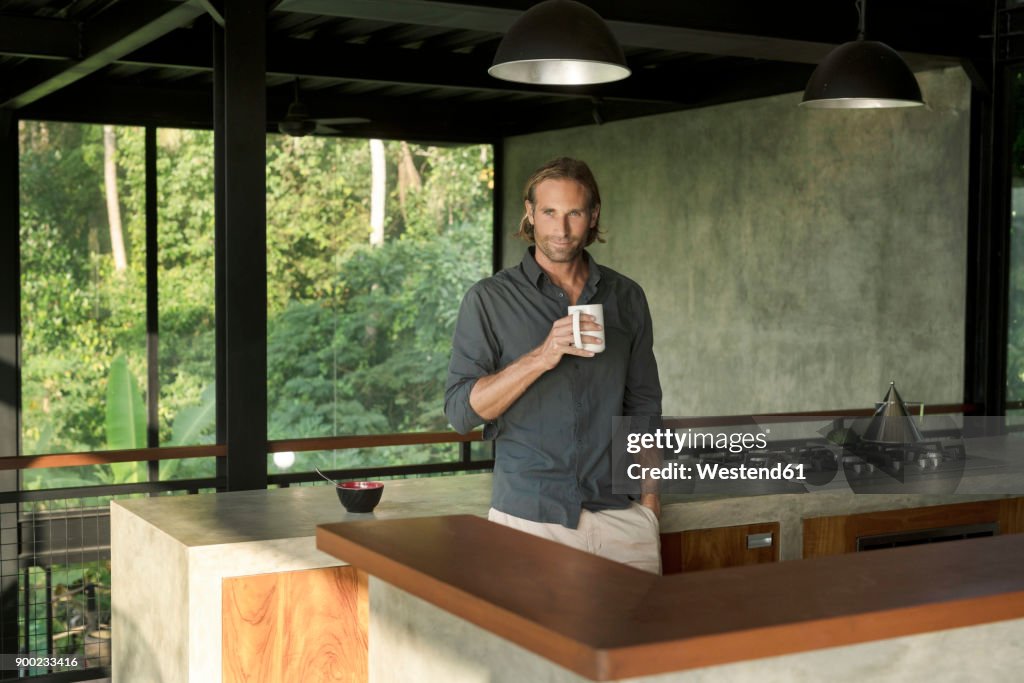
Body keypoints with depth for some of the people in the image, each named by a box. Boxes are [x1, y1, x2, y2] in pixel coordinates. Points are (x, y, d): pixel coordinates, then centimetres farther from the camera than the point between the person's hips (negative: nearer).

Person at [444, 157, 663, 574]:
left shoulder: (626, 298, 10)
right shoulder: (489, 300, 0)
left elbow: (644, 408, 15)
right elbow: (461, 411, -8)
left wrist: (649, 502, 7)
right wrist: (542, 357, -19)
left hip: (620, 516, 3)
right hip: (528, 517, -2)